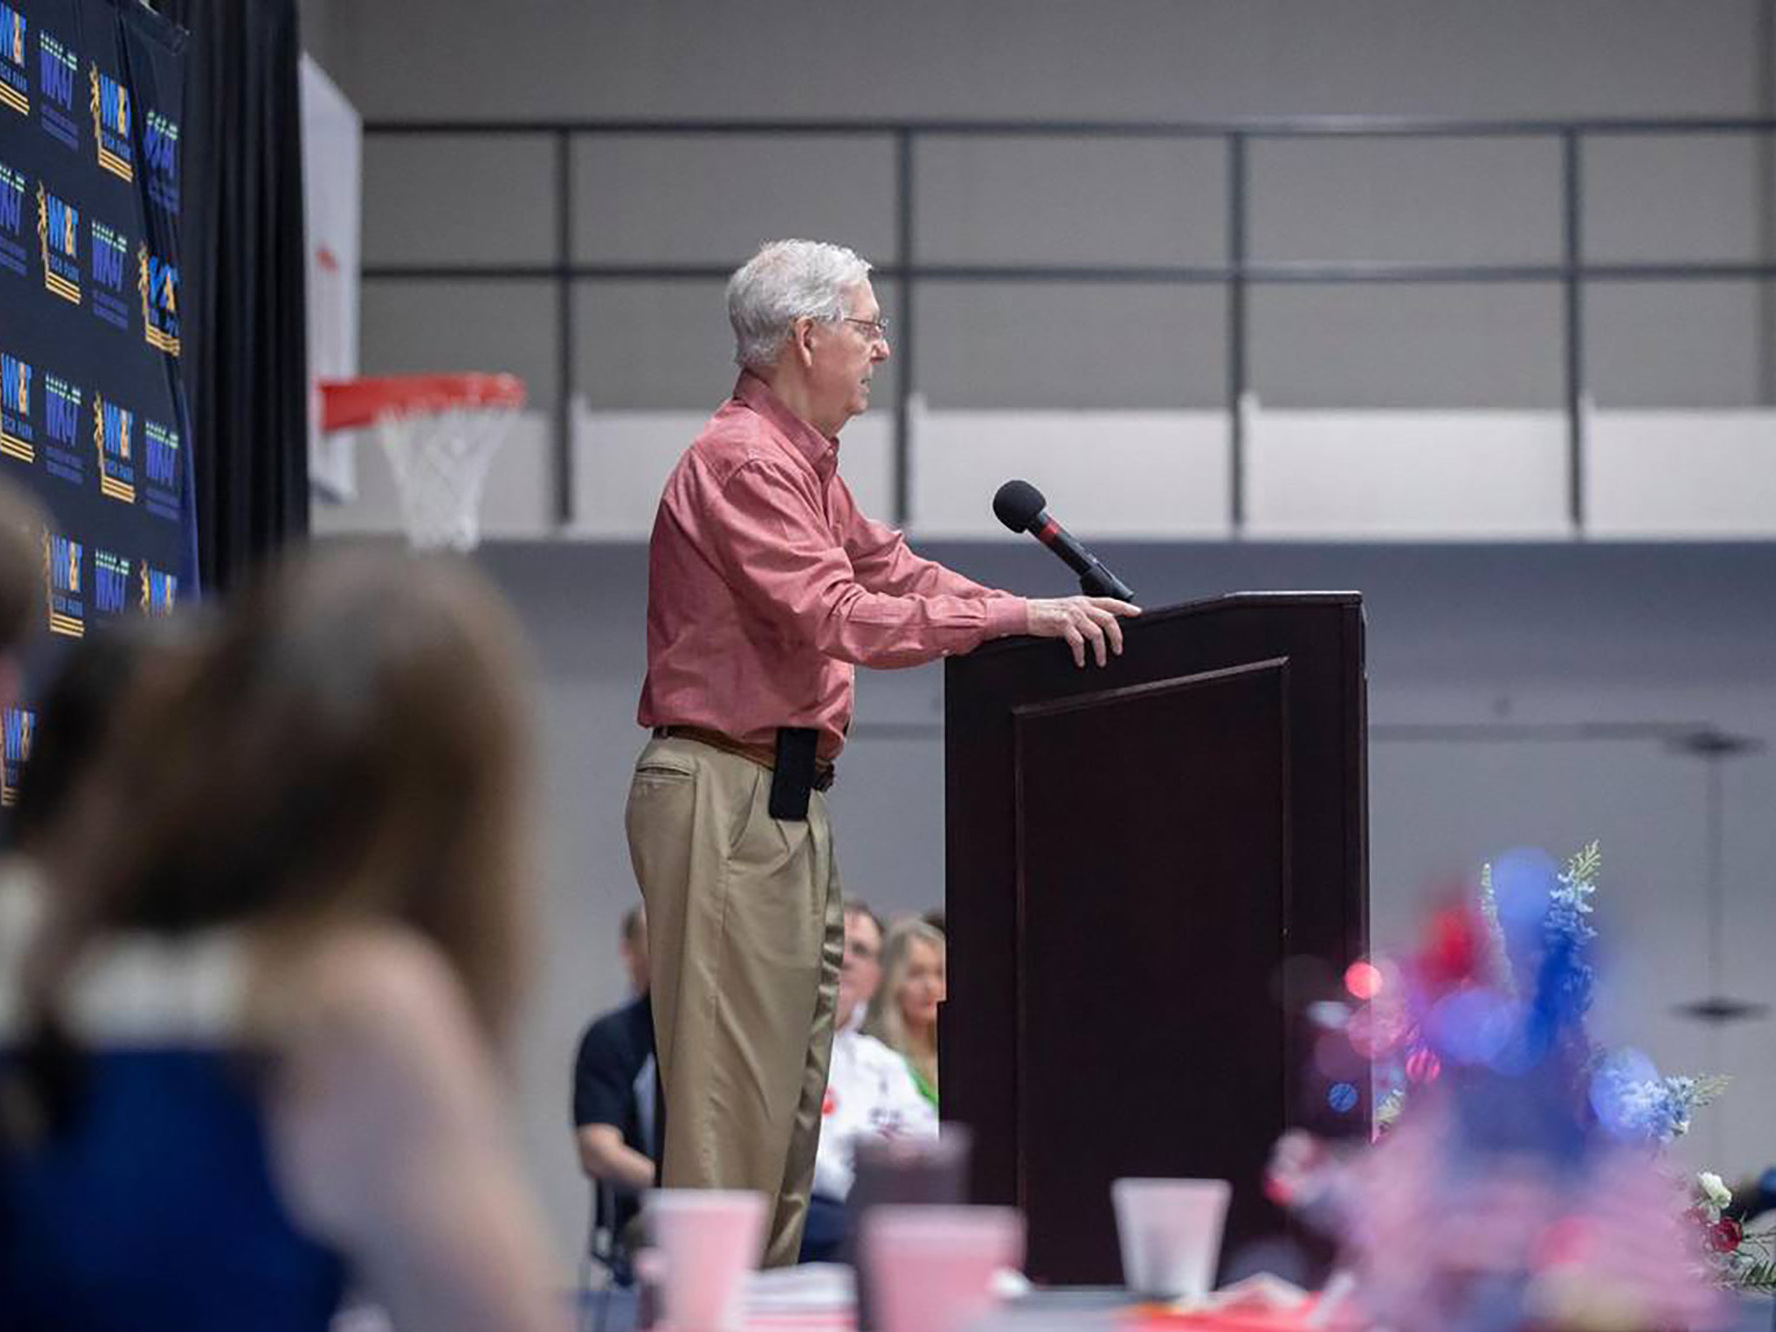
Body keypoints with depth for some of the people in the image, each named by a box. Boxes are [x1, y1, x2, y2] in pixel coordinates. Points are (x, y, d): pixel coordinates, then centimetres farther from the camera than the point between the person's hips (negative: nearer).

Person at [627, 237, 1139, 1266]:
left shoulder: (805, 462, 18)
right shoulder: (744, 460, -15)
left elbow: (890, 568, 20)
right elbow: (839, 618, -24)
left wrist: (1051, 617, 9)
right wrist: (1015, 617, -22)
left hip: (789, 795, 11)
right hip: (731, 794, -11)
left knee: (794, 1074, 12)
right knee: (733, 1081, -9)